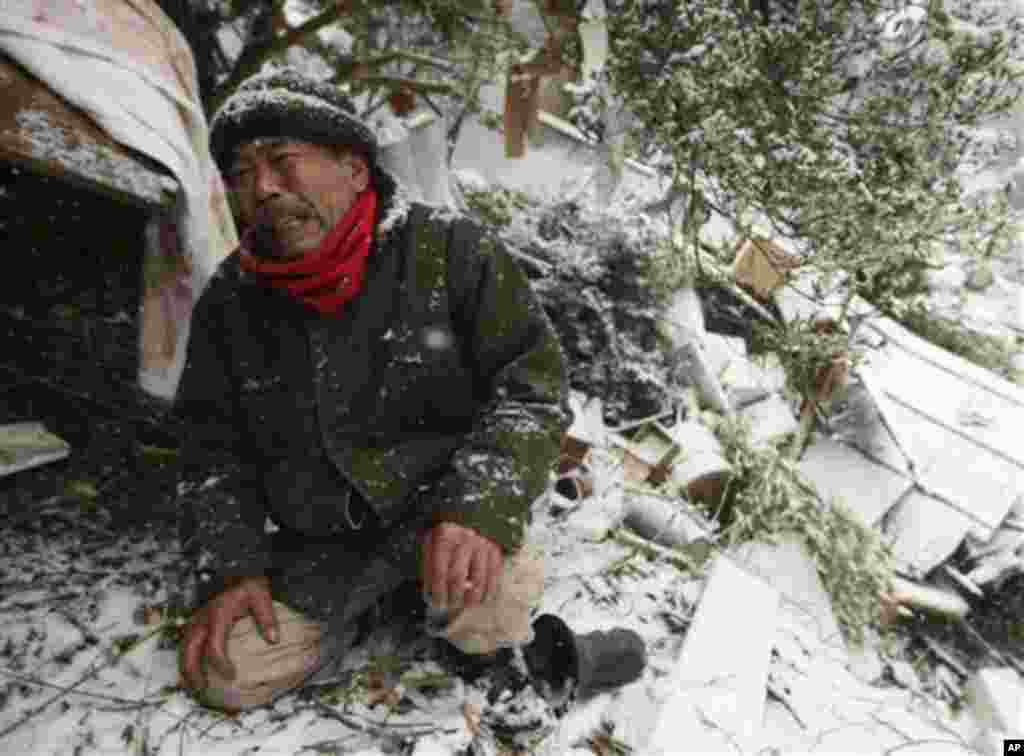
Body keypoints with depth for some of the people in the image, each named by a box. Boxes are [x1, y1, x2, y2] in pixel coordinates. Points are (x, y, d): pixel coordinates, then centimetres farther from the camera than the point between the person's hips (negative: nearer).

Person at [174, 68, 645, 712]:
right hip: (320, 540, 5)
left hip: (441, 510, -4)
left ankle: (505, 639, 4)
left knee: (485, 603, -34)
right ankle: (357, 608, 20)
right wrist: (230, 568, -5)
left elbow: (532, 384, -15)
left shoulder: (450, 249, -13)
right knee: (229, 677, -5)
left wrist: (480, 507, -30)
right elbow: (218, 450, 7)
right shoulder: (230, 302, -1)